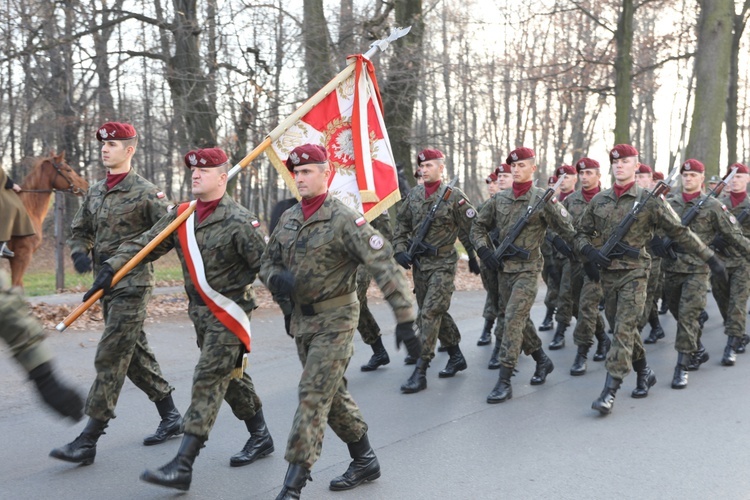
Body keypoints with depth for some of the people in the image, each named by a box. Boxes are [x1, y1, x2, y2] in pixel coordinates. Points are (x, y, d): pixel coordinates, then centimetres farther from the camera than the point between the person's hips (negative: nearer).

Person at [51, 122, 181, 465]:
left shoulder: (145, 192, -8)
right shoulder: (95, 192, 13)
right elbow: (79, 231, 20)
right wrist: (80, 254, 0)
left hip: (132, 285, -8)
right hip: (105, 284, 8)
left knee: (110, 358, -9)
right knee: (135, 353, 14)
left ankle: (88, 440, -4)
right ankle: (170, 416, 27)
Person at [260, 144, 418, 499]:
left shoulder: (344, 220, -17)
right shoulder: (288, 218, 6)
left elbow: (384, 267, -23)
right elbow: (268, 261, 17)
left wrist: (404, 319, -29)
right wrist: (276, 278, -9)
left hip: (334, 319, -8)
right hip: (300, 318, 8)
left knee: (313, 395, -9)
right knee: (332, 394, 16)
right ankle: (364, 461, 32)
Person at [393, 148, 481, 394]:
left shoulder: (454, 196, -8)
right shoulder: (414, 194, 7)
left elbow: (471, 228, -2)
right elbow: (401, 224, 14)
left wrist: (473, 257, 4)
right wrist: (400, 249, 1)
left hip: (443, 264, -6)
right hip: (419, 263, 6)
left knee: (430, 313, -12)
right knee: (437, 313, 14)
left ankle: (420, 372, -9)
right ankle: (456, 357, 32)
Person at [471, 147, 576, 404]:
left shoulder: (543, 199, -7)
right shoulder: (499, 198, 7)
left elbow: (568, 230, 1)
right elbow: (478, 227, 14)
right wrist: (485, 251, 3)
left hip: (528, 269, -6)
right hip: (503, 268, 6)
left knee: (513, 320, -14)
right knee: (520, 319, 16)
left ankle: (504, 381, -11)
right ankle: (542, 361, 38)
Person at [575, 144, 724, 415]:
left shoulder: (649, 201, -3)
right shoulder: (598, 200, 8)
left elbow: (680, 232, 0)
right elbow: (582, 233, 15)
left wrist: (709, 257, -1)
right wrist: (591, 252, -7)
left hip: (634, 273, -4)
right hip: (607, 273, 5)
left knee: (624, 329, -11)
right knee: (622, 328, 13)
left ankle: (609, 392, -12)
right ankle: (645, 373, 33)